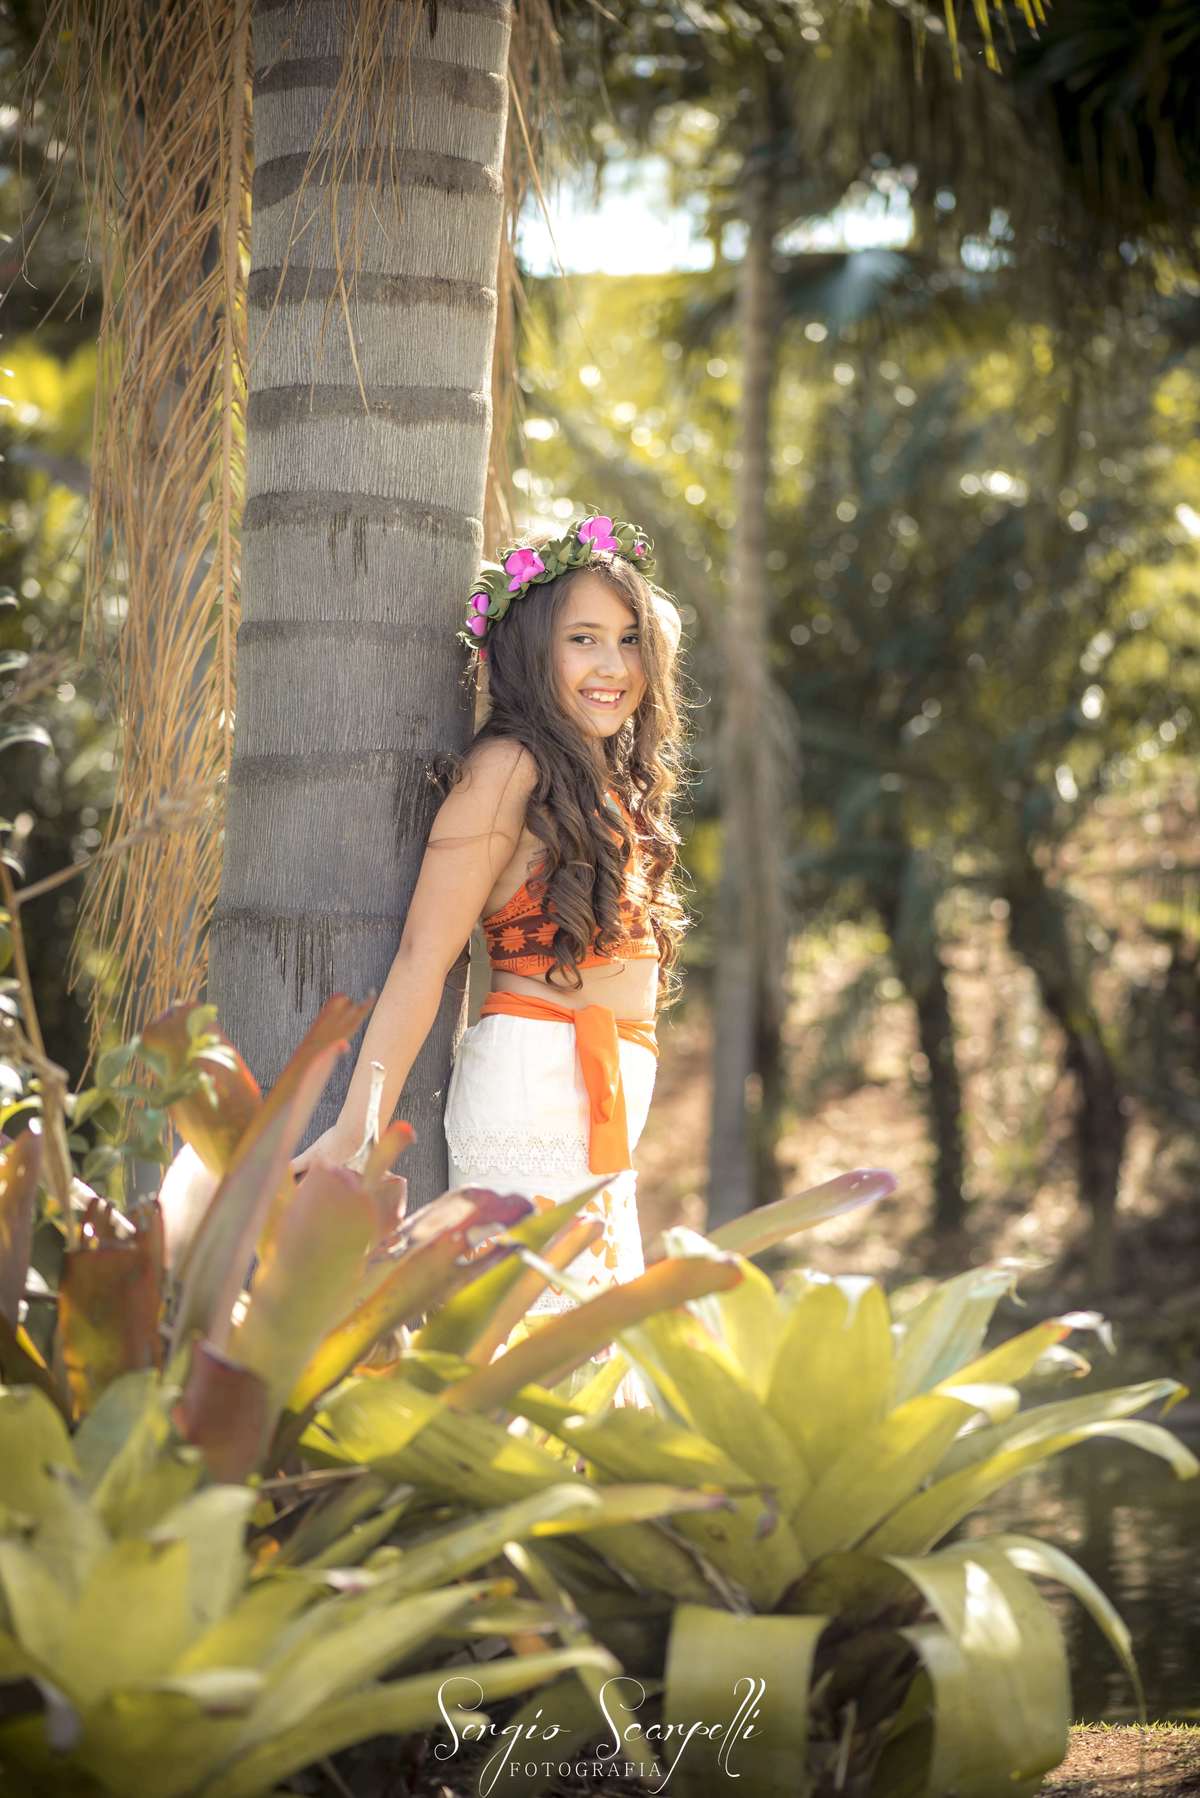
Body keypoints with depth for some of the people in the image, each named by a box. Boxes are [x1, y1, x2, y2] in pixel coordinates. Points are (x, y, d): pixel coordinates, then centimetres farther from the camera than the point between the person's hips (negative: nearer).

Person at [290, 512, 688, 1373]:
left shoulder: (615, 784, 19)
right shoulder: (509, 768, -7)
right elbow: (422, 961, -13)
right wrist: (356, 1133, -18)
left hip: (602, 1108, 9)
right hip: (537, 1083, -9)